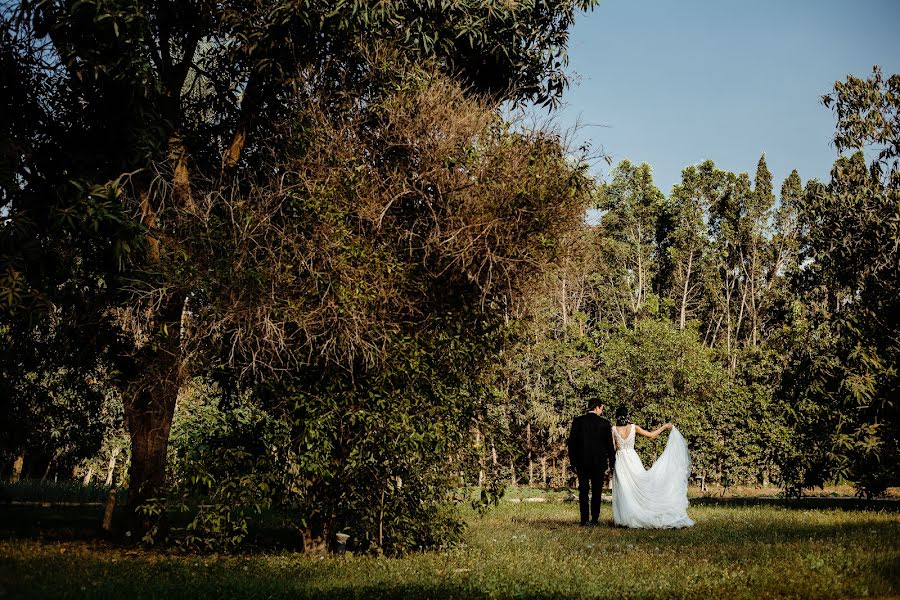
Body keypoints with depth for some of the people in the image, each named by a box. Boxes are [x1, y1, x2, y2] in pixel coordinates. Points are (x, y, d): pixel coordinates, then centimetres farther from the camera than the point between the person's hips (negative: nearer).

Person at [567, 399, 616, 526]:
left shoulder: (578, 421, -1)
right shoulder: (604, 423, -3)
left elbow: (571, 442, -1)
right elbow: (609, 444, -1)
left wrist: (573, 462, 5)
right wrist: (611, 463, 6)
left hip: (582, 463, 1)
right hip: (599, 463, -1)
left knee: (583, 491, 7)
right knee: (596, 491, 7)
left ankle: (584, 519, 4)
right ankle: (595, 519, 6)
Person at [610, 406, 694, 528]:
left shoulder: (614, 430, -4)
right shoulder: (633, 427, -1)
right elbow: (651, 435, 2)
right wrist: (665, 426, 13)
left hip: (620, 460, -1)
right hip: (632, 458, 1)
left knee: (623, 490, 2)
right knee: (637, 486, 8)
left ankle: (626, 518, 0)